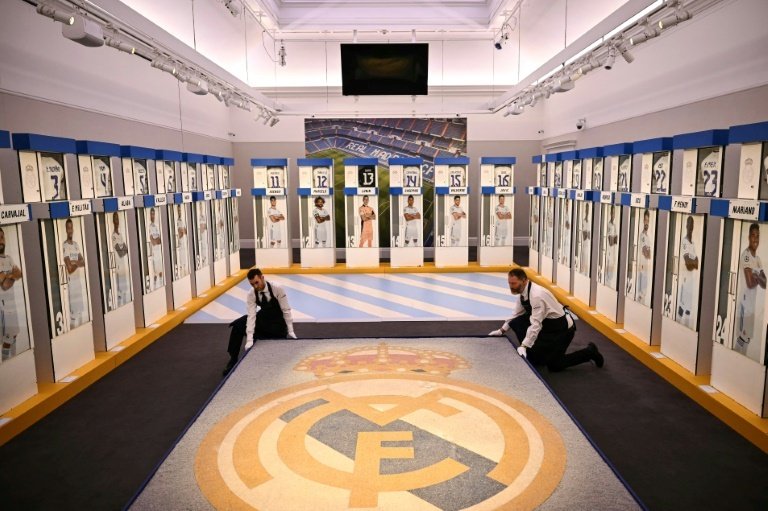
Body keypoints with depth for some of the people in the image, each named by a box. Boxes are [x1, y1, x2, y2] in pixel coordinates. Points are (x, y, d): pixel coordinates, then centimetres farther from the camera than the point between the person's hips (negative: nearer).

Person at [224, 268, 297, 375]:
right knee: (238, 325, -18)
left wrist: (290, 332, -19)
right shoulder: (251, 294, -18)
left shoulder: (277, 289, -27)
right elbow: (251, 315, -25)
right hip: (263, 317, 3)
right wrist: (250, 339, -33)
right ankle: (233, 360, -5)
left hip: (278, 320, -3)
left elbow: (286, 310, -20)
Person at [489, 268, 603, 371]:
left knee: (554, 364, -5)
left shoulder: (536, 295, -31)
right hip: (547, 325, 8)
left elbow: (536, 324, -34)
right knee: (516, 323, -5)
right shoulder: (523, 292, -4)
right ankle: (531, 355, 9)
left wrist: (523, 346, -37)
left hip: (562, 328, -8)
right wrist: (502, 330, 4)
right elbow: (517, 315, 10)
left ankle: (589, 352, 13)